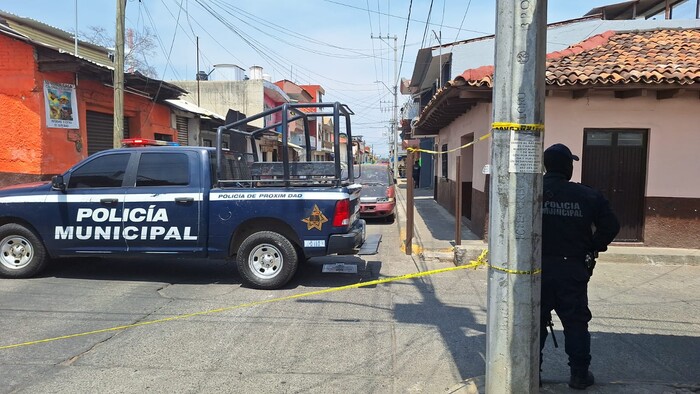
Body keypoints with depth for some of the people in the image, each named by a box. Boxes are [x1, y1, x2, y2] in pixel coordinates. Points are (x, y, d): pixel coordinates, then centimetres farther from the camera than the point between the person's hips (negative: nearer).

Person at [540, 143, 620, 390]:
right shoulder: (588, 196, -3)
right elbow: (611, 226, 0)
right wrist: (593, 247, 13)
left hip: (537, 267, 0)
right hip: (572, 269, 0)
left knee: (535, 321, 10)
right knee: (576, 322, 13)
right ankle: (579, 374, 21)